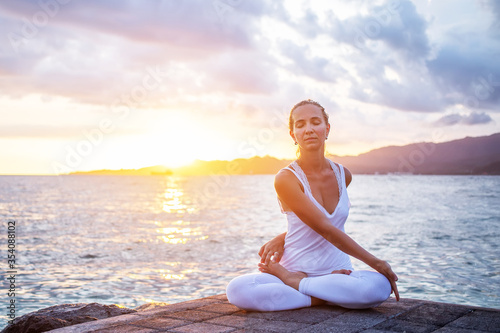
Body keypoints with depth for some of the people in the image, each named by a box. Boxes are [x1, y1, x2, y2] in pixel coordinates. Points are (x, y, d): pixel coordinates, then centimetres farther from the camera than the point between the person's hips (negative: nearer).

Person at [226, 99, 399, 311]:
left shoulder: (343, 175, 6)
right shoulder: (285, 179, -12)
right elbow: (326, 230, -16)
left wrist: (281, 239, -2)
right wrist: (376, 262, -13)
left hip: (338, 271, 4)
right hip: (296, 269, -4)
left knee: (381, 286, -31)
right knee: (236, 290, -31)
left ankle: (290, 280, -11)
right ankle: (326, 297, -18)